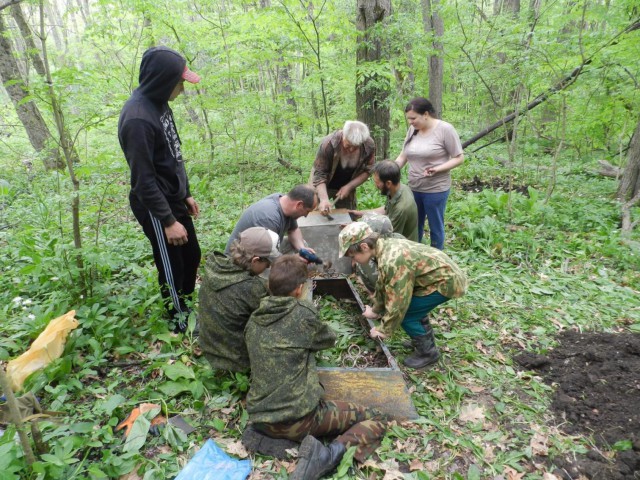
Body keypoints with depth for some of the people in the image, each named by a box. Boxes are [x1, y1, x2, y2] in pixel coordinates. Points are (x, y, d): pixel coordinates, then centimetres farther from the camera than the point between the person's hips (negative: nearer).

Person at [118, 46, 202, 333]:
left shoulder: (159, 104, 5)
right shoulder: (138, 118, -24)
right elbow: (143, 179, -24)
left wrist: (186, 194, 17)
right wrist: (168, 221, -22)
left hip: (174, 200, 9)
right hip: (156, 208, -9)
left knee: (192, 256, 20)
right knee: (172, 268, 6)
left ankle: (187, 309, 40)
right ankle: (181, 324, 26)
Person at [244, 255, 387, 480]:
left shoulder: (253, 321, 4)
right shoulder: (304, 313, -11)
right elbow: (329, 339, 8)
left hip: (259, 419, 6)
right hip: (298, 418, -6)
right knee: (376, 419, 8)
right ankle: (328, 456, -15)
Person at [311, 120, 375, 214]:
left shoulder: (369, 145, -22)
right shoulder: (328, 144, -32)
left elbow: (367, 171, -8)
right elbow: (319, 174, -28)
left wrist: (349, 187, -21)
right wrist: (324, 199, -41)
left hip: (346, 188, 3)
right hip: (323, 186, -3)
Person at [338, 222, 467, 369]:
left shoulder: (392, 261, -31)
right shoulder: (386, 247, 0)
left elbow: (397, 303, -24)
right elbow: (383, 284, 15)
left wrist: (384, 330, -9)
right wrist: (376, 310, 25)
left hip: (446, 281, -9)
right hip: (444, 273, 9)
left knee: (405, 314, -6)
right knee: (412, 305, 21)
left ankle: (428, 352, 10)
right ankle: (425, 339, 34)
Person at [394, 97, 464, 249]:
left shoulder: (445, 129, -13)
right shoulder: (413, 129, 3)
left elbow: (459, 158, -10)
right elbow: (403, 156, 8)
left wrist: (437, 169, -24)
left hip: (436, 189, -5)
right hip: (413, 188, 5)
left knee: (435, 228, 10)